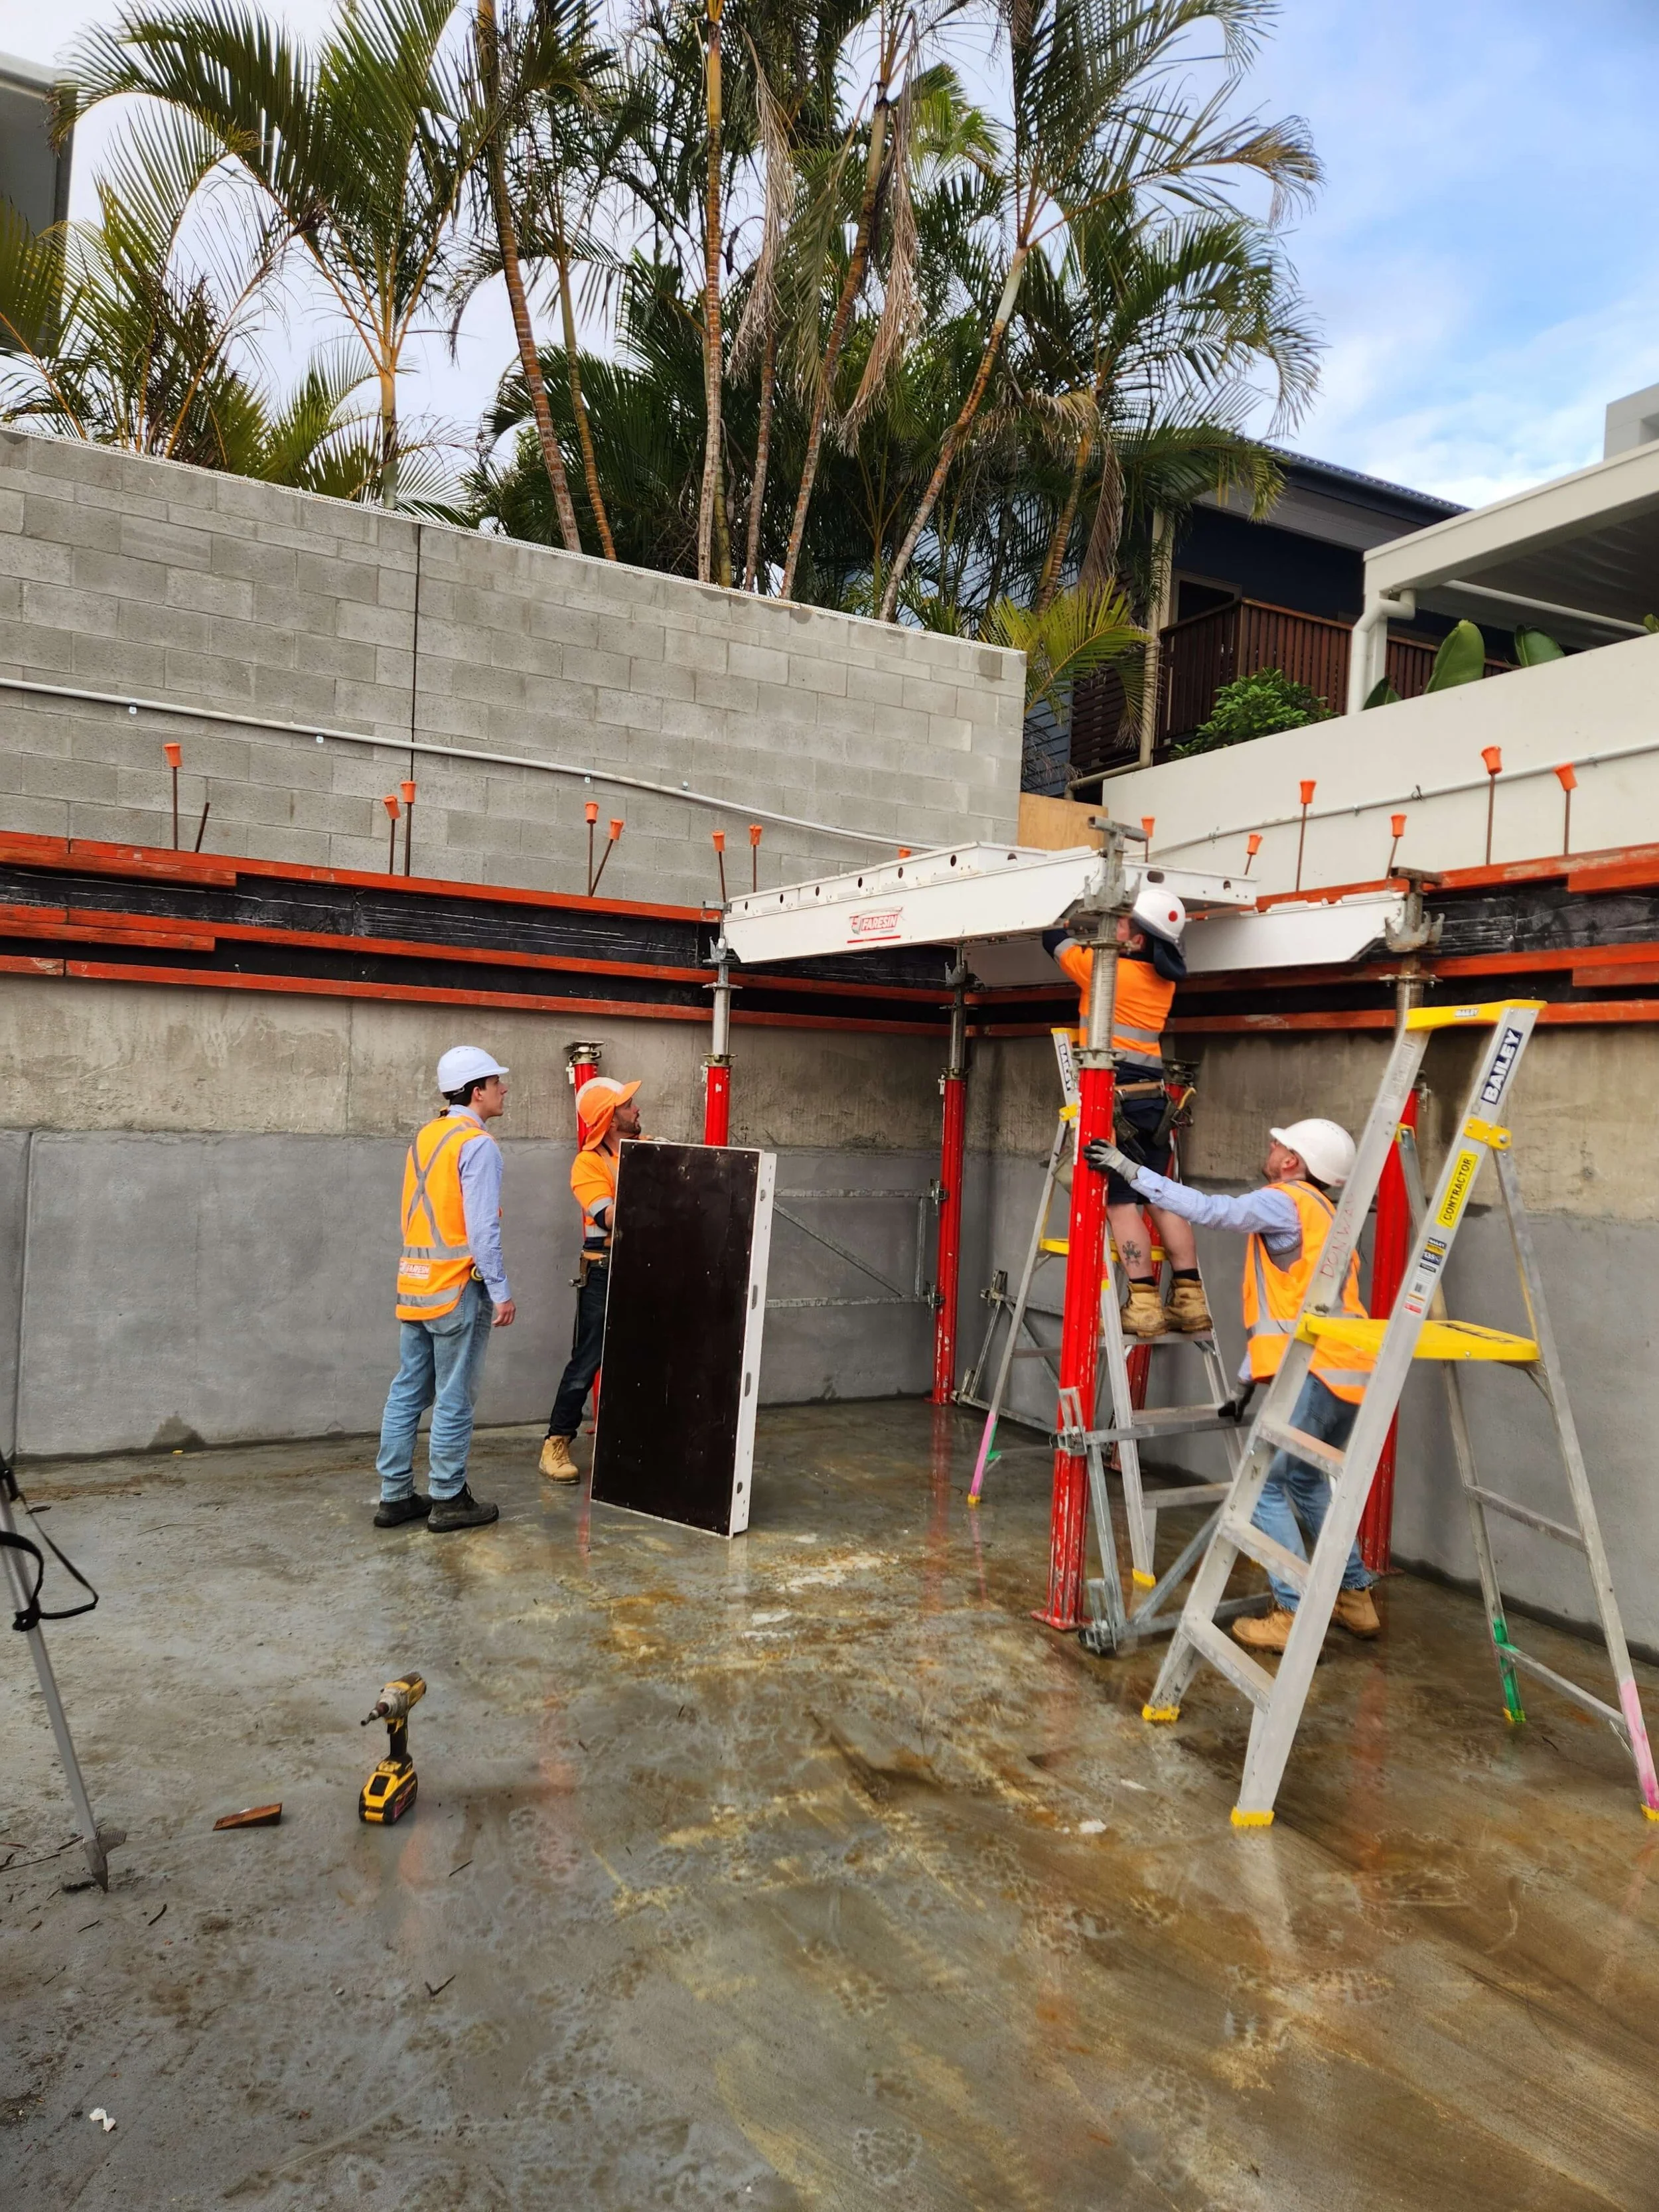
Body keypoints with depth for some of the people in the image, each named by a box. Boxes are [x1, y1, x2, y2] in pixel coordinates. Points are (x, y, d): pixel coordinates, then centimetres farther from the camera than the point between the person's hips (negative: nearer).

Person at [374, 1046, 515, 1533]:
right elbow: (483, 1228, -17)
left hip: (416, 1284, 8)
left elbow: (418, 1215, 13)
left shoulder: (425, 1137, 13)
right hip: (458, 1287, -8)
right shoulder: (478, 1144, -12)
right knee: (454, 1399, 1)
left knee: (407, 1392, 11)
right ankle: (447, 1501, 8)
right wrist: (500, 1291, -13)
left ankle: (395, 1496, 17)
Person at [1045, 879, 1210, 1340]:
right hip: (1152, 1095, 7)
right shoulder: (1163, 976, 9)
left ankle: (1144, 1304, -11)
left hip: (1114, 1096, -7)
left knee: (1120, 1199, -6)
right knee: (1162, 1196, 11)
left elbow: (1055, 940, 4)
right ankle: (1190, 1300, 11)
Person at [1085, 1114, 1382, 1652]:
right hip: (1349, 1372, 10)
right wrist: (1249, 1375, 22)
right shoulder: (1320, 1213, 23)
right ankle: (1356, 1598, 29)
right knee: (1305, 1480, 23)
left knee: (1266, 1485, -4)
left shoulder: (1286, 1202, -6)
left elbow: (1209, 1210, -19)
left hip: (1316, 1372, -10)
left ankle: (1296, 1617, -5)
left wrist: (1131, 1171, -15)